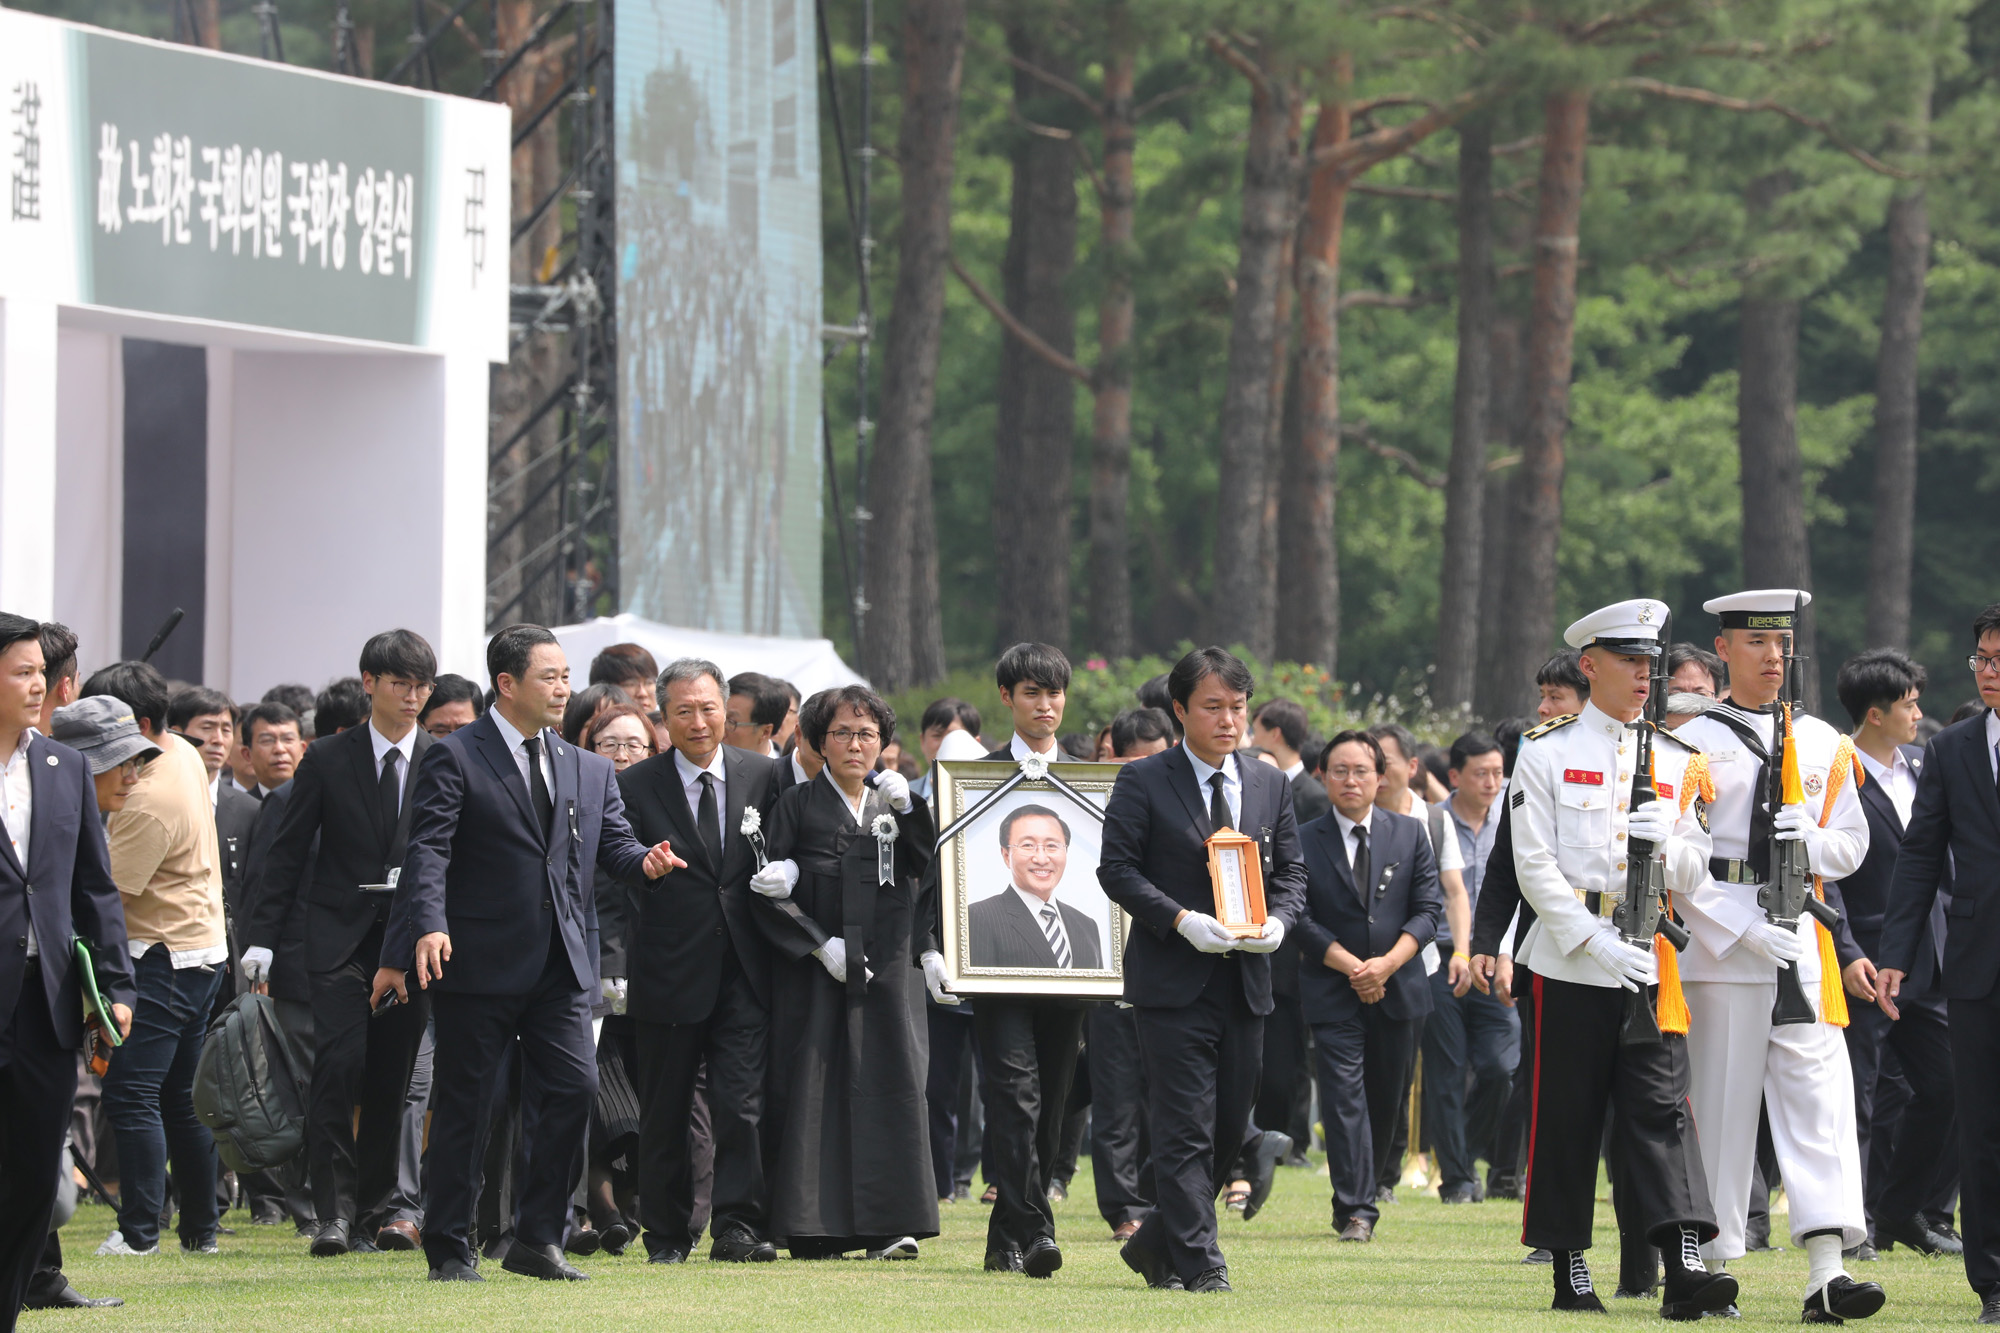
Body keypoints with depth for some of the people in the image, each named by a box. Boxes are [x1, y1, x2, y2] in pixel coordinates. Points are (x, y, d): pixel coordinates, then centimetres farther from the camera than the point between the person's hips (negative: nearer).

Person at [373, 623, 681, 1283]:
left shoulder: (590, 770, 16)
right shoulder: (454, 757, -3)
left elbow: (614, 843, 11)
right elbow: (428, 850, -12)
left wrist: (645, 859, -14)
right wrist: (429, 926, -27)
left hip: (561, 963, 5)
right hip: (480, 962, -5)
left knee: (573, 1087, -4)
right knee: (463, 1104, 1)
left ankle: (537, 1240, 7)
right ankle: (449, 1249, 9)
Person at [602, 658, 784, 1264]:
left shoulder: (764, 776, 6)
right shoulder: (635, 787, -1)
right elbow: (614, 889, -3)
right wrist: (613, 964, -12)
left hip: (743, 977, 1)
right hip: (668, 977, -1)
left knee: (742, 1102, -8)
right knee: (664, 1114, 6)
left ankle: (737, 1227, -5)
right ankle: (667, 1233, 16)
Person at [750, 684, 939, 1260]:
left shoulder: (895, 804, 14)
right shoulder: (798, 804, 4)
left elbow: (933, 873, 1)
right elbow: (769, 892, -2)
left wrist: (907, 808, -10)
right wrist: (819, 943, -11)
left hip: (887, 969, 2)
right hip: (813, 972, -2)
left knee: (886, 1084, -4)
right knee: (814, 1088, -5)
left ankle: (886, 1225, -3)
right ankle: (815, 1226, -2)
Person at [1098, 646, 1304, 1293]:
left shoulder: (1270, 785, 12)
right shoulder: (1143, 782, -2)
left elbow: (1290, 870, 15)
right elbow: (1116, 868, -7)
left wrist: (1277, 920, -7)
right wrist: (1182, 920, -19)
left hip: (1245, 979, 5)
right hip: (1173, 980, -5)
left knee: (1229, 1129, 8)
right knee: (1186, 1128, -9)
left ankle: (1155, 1244, 23)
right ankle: (1198, 1263, -7)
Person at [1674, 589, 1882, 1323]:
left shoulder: (1821, 743, 13)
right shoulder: (1692, 744, 1)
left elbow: (1852, 845, 16)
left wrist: (1811, 841, -7)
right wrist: (1747, 928, -13)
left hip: (1802, 944, 3)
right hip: (1719, 942, -3)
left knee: (1819, 1093, -8)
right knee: (1721, 1102, -1)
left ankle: (1827, 1270, -16)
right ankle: (1709, 1262, 8)